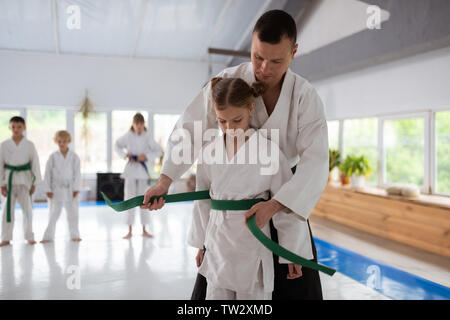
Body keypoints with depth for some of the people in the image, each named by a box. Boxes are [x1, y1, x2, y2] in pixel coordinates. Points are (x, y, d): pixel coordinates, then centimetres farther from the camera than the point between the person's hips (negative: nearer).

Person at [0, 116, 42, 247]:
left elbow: (35, 164, 2)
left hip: (24, 178, -1)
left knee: (27, 208, 3)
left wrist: (34, 183, -1)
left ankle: (29, 237, 13)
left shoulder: (29, 145, -1)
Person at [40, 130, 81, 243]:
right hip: (56, 189, -1)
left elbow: (77, 173, 1)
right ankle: (48, 236, 13)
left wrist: (76, 188, -4)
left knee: (73, 213, 8)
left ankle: (74, 235, 19)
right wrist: (48, 189, -4)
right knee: (53, 214, 5)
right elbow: (47, 174, 1)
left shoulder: (74, 157, 0)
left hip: (70, 189, 1)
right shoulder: (53, 157, -1)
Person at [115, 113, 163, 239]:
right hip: (131, 169, 0)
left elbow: (158, 151, -3)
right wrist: (125, 155, -4)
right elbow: (117, 145, 13)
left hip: (143, 169, 0)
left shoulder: (148, 136, -5)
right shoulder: (128, 136, -3)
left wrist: (146, 156, -17)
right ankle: (130, 231, 11)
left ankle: (144, 230, 18)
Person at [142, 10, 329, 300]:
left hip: (285, 197, 0)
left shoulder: (306, 96, -16)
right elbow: (190, 129, -12)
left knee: (297, 285, 6)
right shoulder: (226, 81, -15)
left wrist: (274, 205, -38)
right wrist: (165, 180, -24)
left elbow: (315, 161, -24)